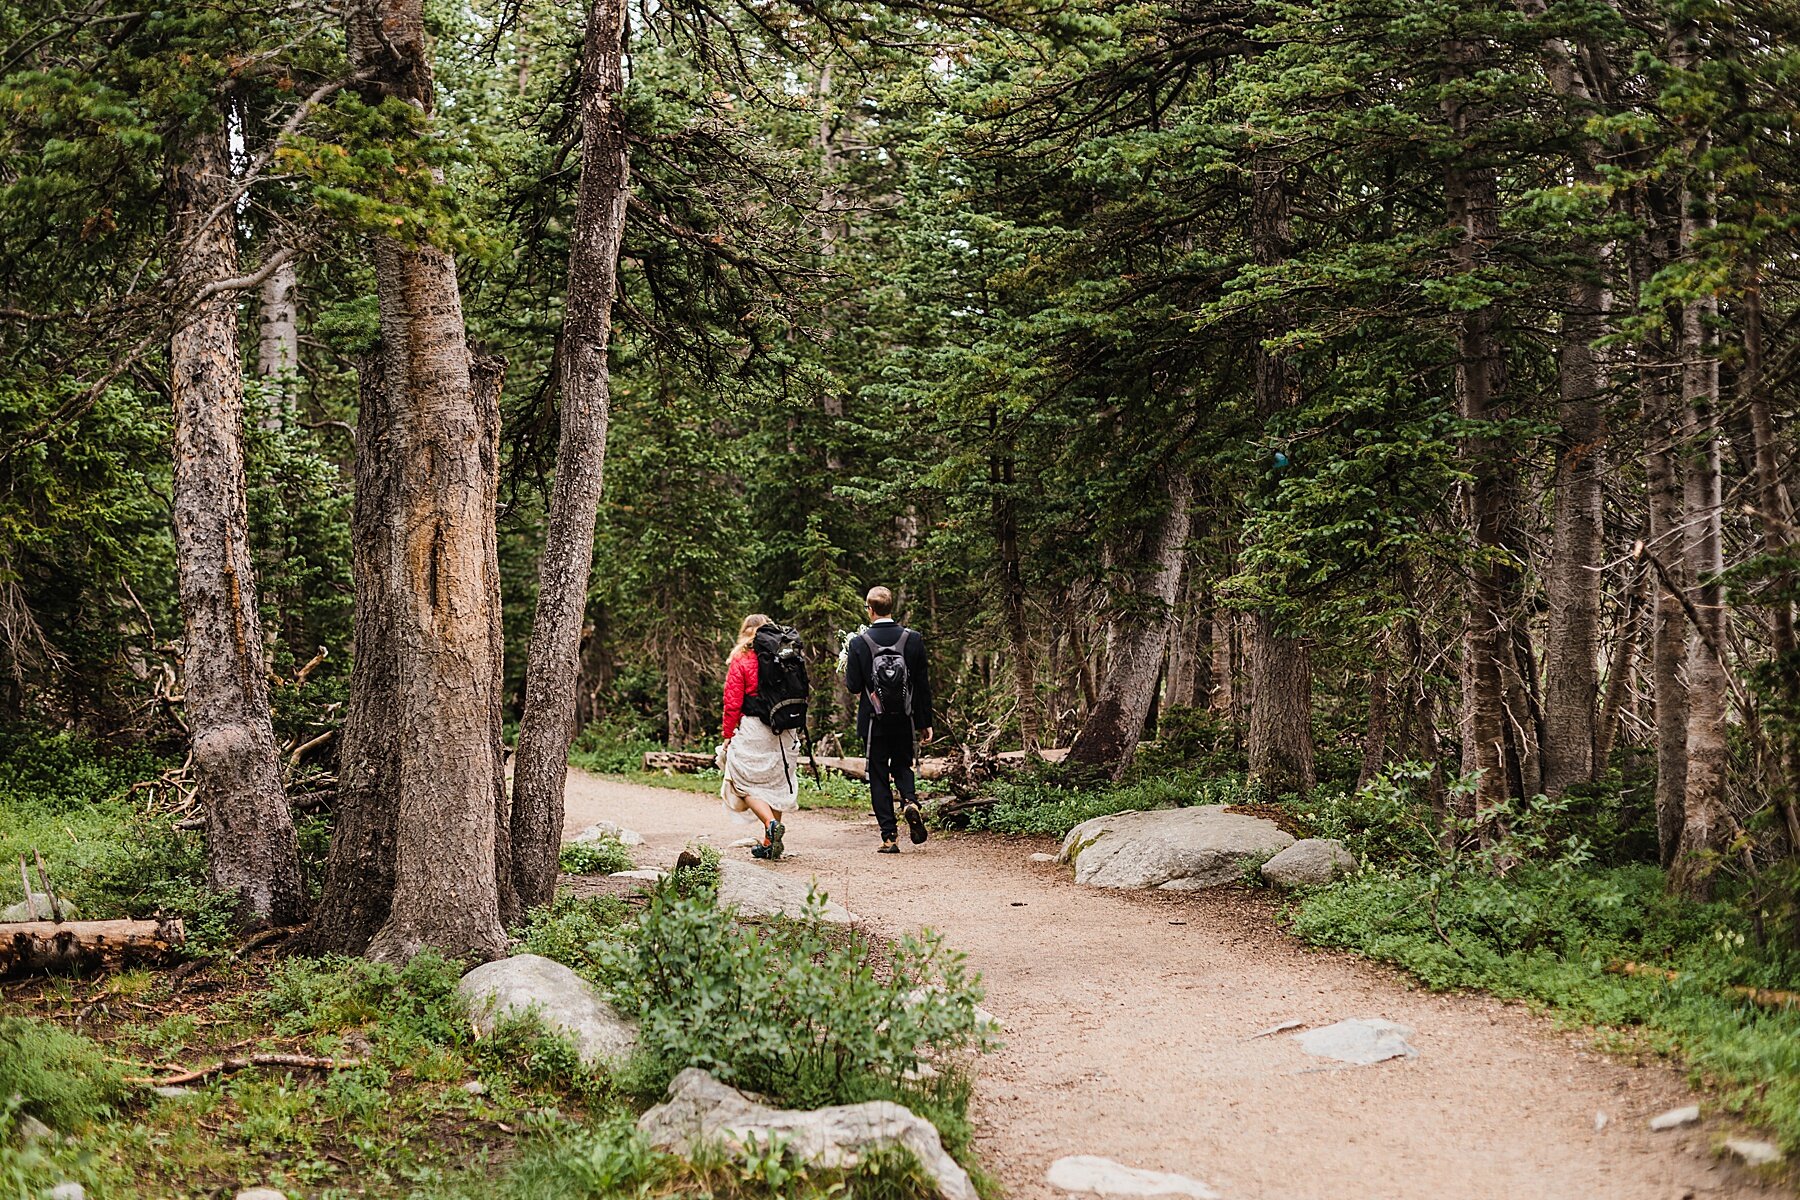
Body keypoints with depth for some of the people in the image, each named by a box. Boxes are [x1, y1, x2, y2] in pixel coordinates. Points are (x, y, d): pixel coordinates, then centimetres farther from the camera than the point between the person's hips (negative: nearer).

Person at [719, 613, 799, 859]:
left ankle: (771, 824, -20)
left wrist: (728, 735, 1)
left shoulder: (740, 661, -5)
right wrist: (795, 729, 17)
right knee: (776, 783, 12)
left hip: (753, 728, -5)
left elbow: (732, 703, -7)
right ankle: (769, 843, 13)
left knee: (746, 783, 4)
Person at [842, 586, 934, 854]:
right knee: (902, 765, 22)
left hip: (874, 721, -2)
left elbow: (853, 686, -9)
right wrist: (925, 722, 6)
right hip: (905, 721, 2)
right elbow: (924, 685, -1)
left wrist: (847, 667, 12)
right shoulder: (913, 639, -3)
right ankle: (910, 801, -8)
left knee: (878, 776, 6)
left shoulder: (859, 643, -10)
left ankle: (889, 837, 2)